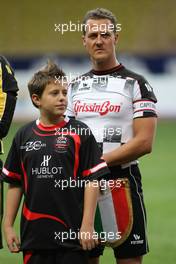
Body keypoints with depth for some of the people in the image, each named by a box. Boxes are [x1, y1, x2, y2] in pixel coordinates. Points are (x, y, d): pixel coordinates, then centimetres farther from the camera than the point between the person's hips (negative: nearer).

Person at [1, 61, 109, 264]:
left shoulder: (79, 133, -2)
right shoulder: (24, 136, 7)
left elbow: (91, 181, -4)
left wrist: (87, 225, -9)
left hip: (71, 232, -3)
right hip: (34, 231, 3)